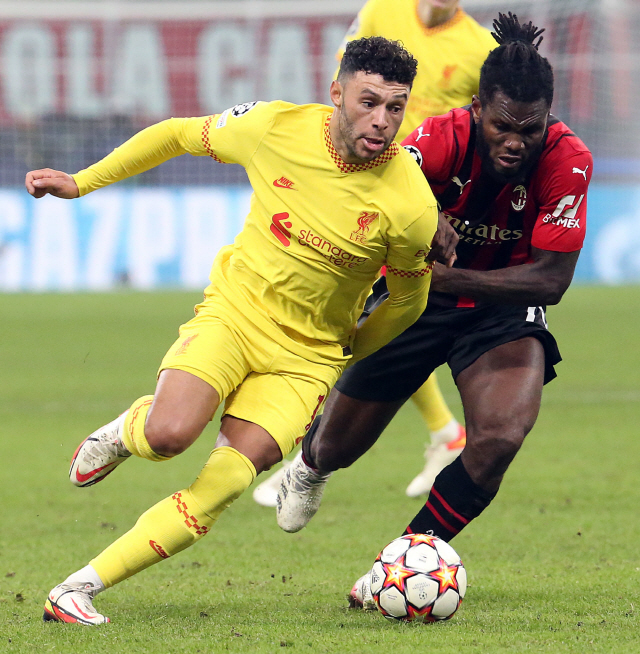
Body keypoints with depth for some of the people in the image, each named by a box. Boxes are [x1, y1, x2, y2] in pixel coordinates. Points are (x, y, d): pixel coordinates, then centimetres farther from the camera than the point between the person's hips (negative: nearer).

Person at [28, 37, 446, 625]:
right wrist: (82, 182, 10)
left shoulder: (411, 205, -17)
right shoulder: (275, 127, -13)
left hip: (307, 355, 0)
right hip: (233, 311, 0)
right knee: (170, 434, -28)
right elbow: (179, 134, 7)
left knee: (218, 491, -16)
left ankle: (80, 589, -8)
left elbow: (408, 298, 3)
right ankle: (125, 431, 10)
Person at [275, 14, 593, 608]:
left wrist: (453, 276, -39)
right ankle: (310, 463, 55)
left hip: (503, 308, 0)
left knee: (500, 437, -27)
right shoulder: (442, 139, -29)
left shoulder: (567, 161, -27)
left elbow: (552, 279, -27)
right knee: (337, 449, 12)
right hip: (411, 297, 0)